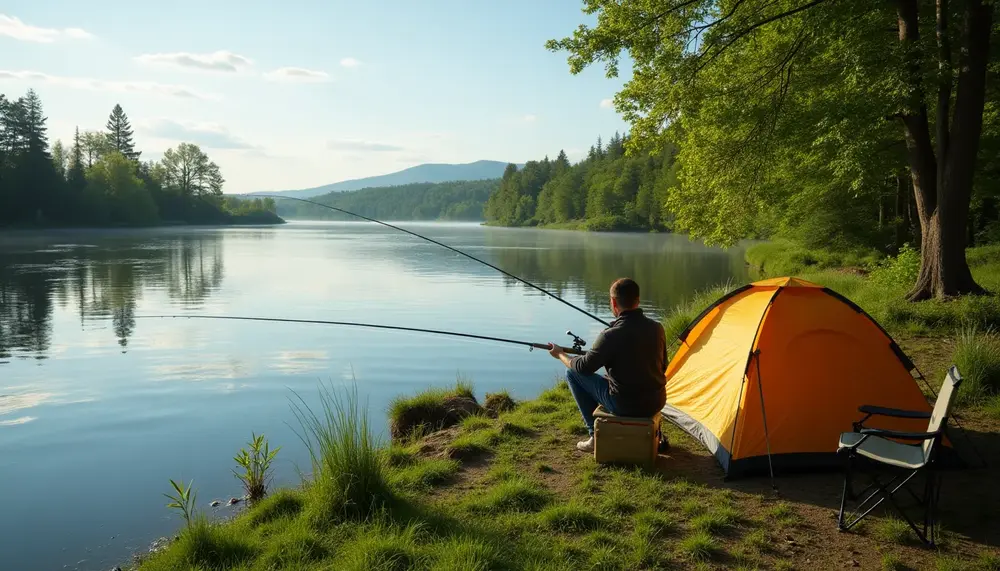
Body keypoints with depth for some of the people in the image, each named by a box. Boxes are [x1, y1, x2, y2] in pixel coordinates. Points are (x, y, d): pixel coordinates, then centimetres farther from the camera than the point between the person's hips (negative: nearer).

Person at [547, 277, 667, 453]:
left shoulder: (611, 335, -19)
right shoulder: (657, 328, -2)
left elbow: (583, 367, -7)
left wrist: (561, 354, 12)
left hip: (625, 405, -6)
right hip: (657, 402, 6)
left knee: (573, 373, 8)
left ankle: (597, 436, 12)